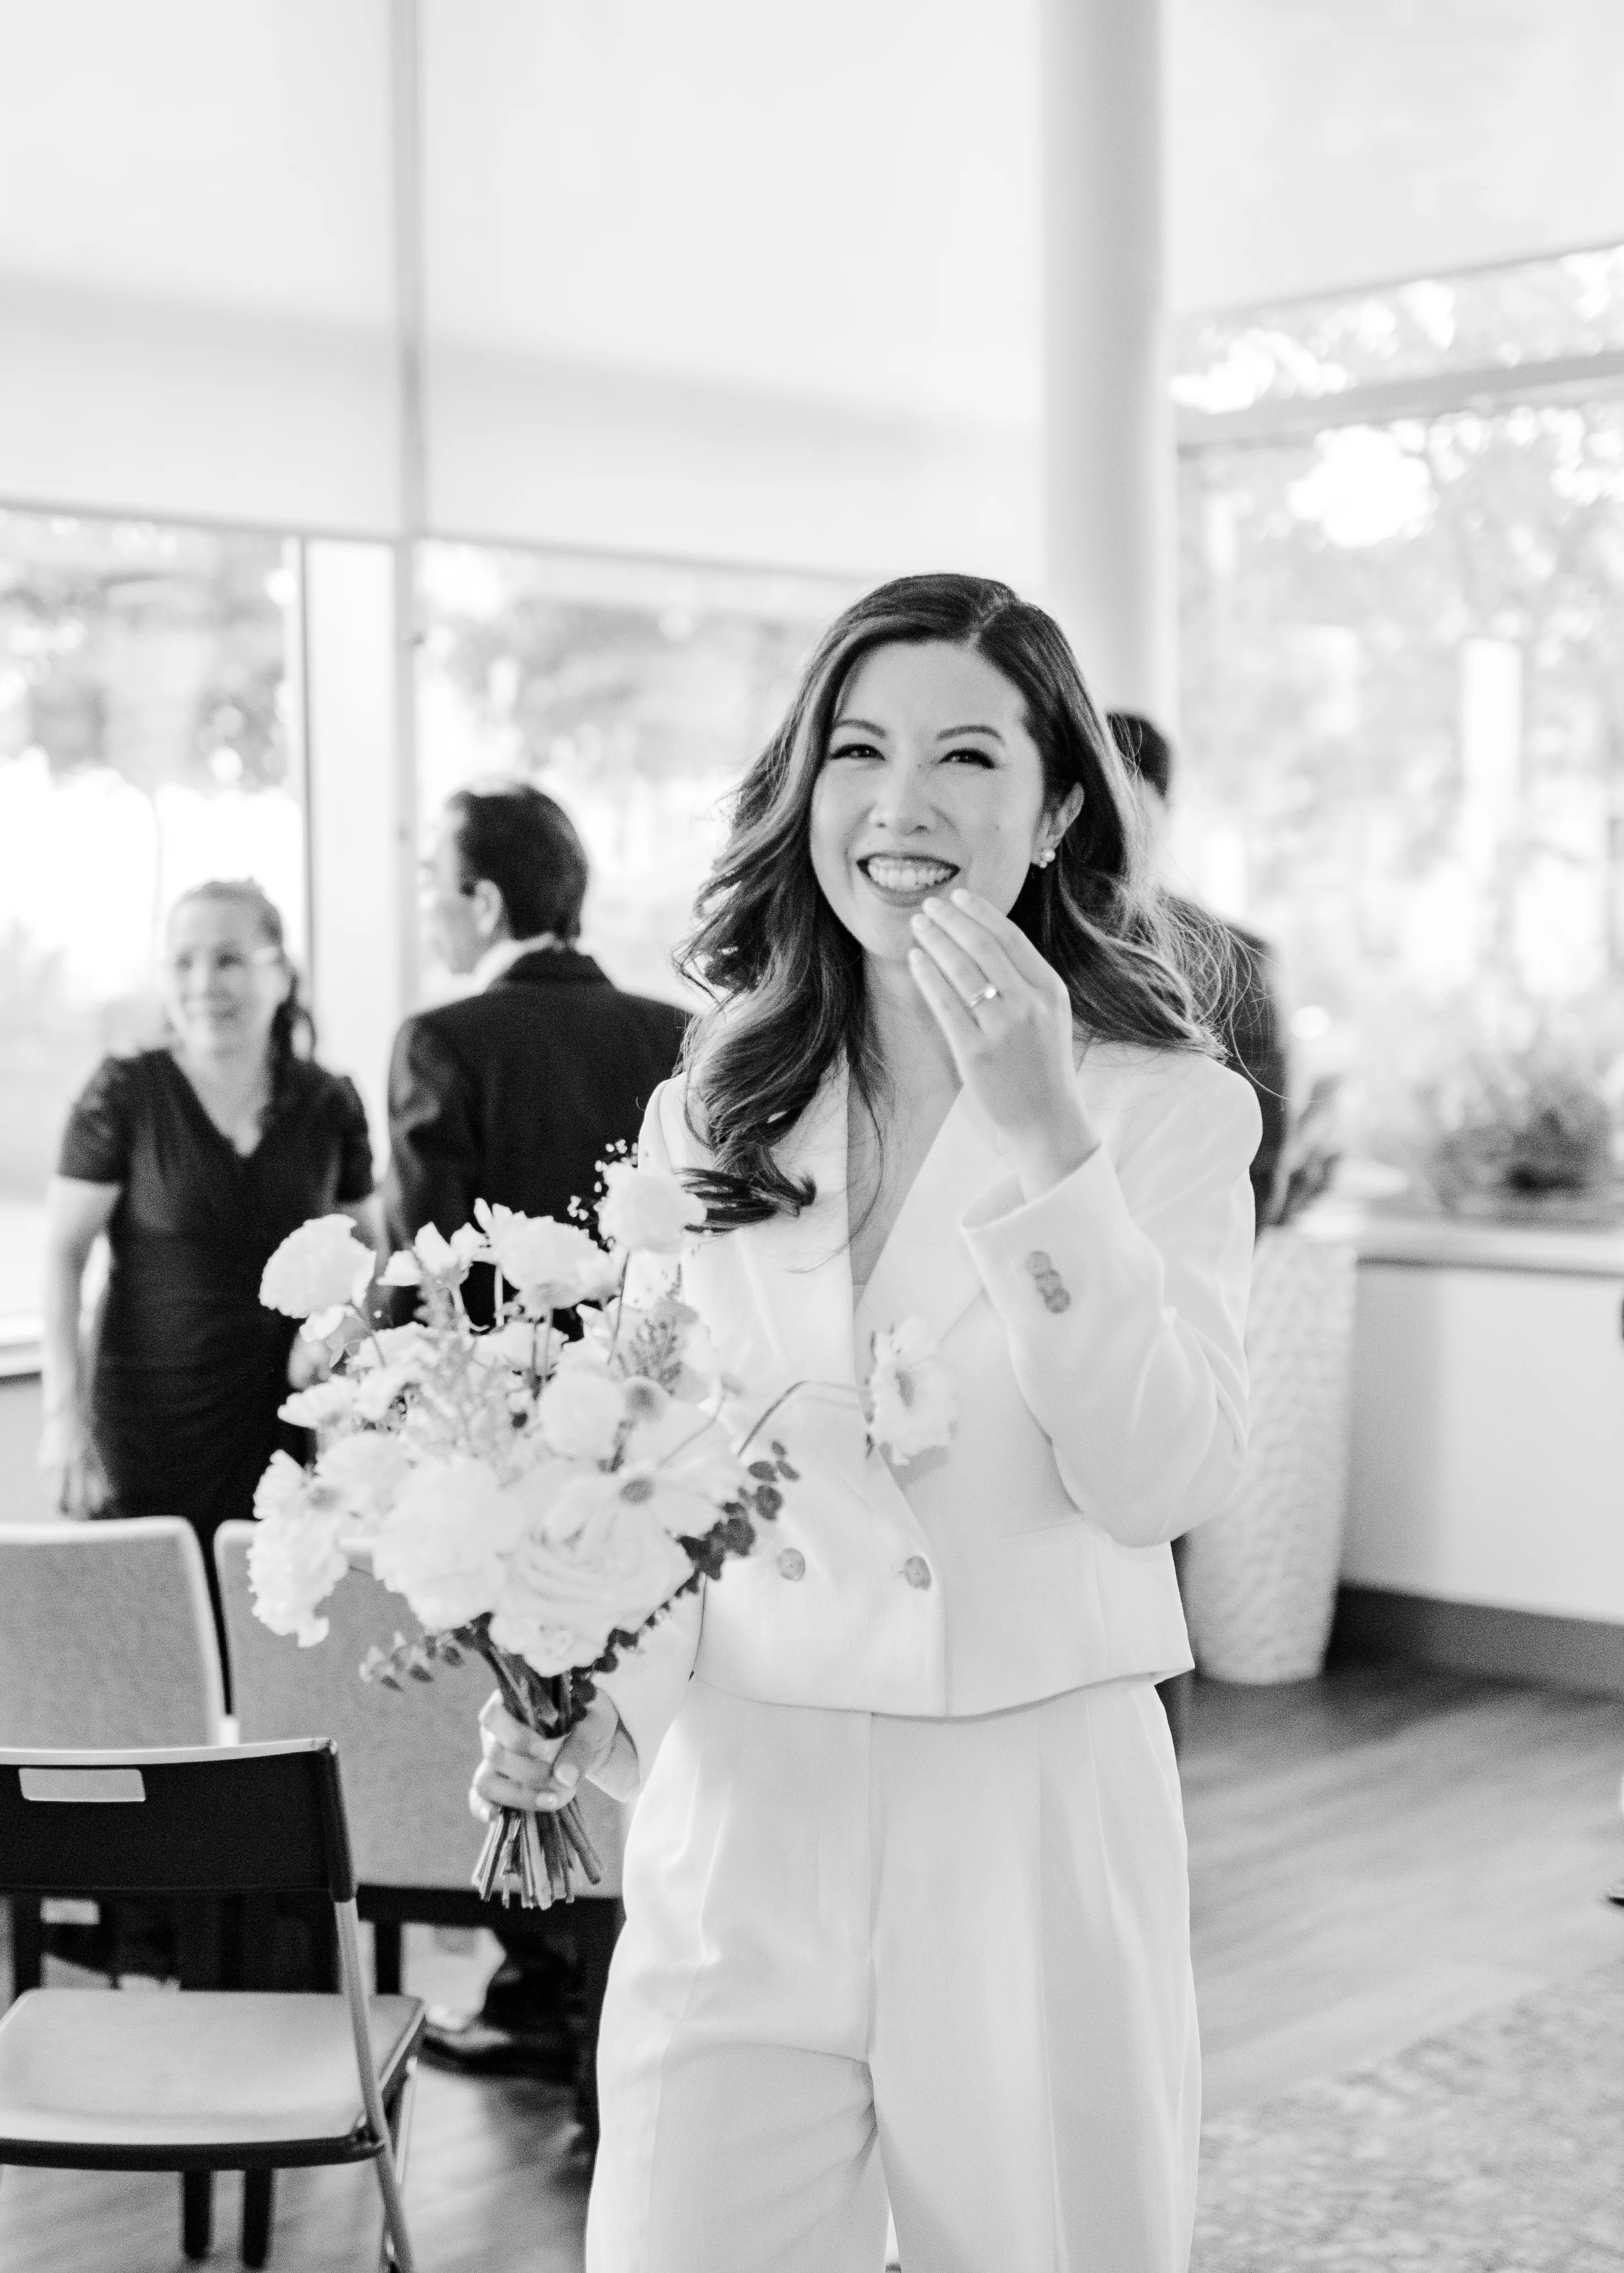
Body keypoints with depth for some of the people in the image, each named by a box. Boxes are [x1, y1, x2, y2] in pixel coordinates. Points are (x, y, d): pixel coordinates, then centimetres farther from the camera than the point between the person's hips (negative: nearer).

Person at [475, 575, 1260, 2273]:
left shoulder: (1169, 1111, -2)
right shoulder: (704, 1116, 7)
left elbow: (1161, 1480, -14)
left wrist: (1043, 1136, -20)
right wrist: (575, 1699, -3)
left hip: (1037, 1821, -2)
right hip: (736, 1820, 2)